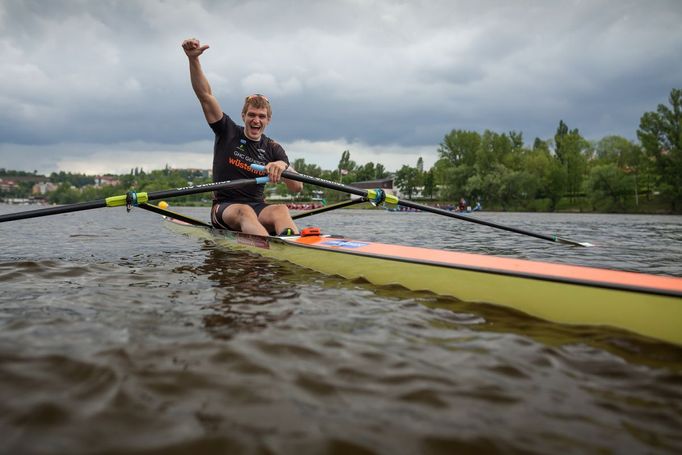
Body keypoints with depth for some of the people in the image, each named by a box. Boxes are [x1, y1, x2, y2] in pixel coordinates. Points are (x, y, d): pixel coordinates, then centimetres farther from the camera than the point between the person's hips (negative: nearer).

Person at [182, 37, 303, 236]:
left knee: (281, 210, -32)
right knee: (245, 211, -38)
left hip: (258, 208, 2)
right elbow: (204, 94, -6)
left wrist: (283, 166, -24)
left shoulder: (273, 149, 8)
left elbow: (297, 188, -3)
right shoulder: (228, 132, 6)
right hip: (224, 208, -2)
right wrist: (193, 59, -20)